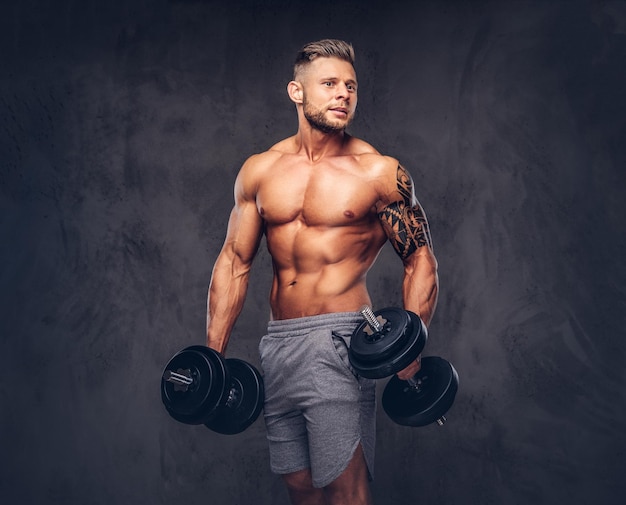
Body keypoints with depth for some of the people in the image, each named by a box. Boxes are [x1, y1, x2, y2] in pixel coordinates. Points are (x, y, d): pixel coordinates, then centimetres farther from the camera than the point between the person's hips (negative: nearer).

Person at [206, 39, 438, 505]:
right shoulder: (259, 170, 8)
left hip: (338, 342, -4)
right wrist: (214, 354, 8)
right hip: (278, 344, 5)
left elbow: (421, 261, -1)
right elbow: (234, 261, 12)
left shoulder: (379, 172, -3)